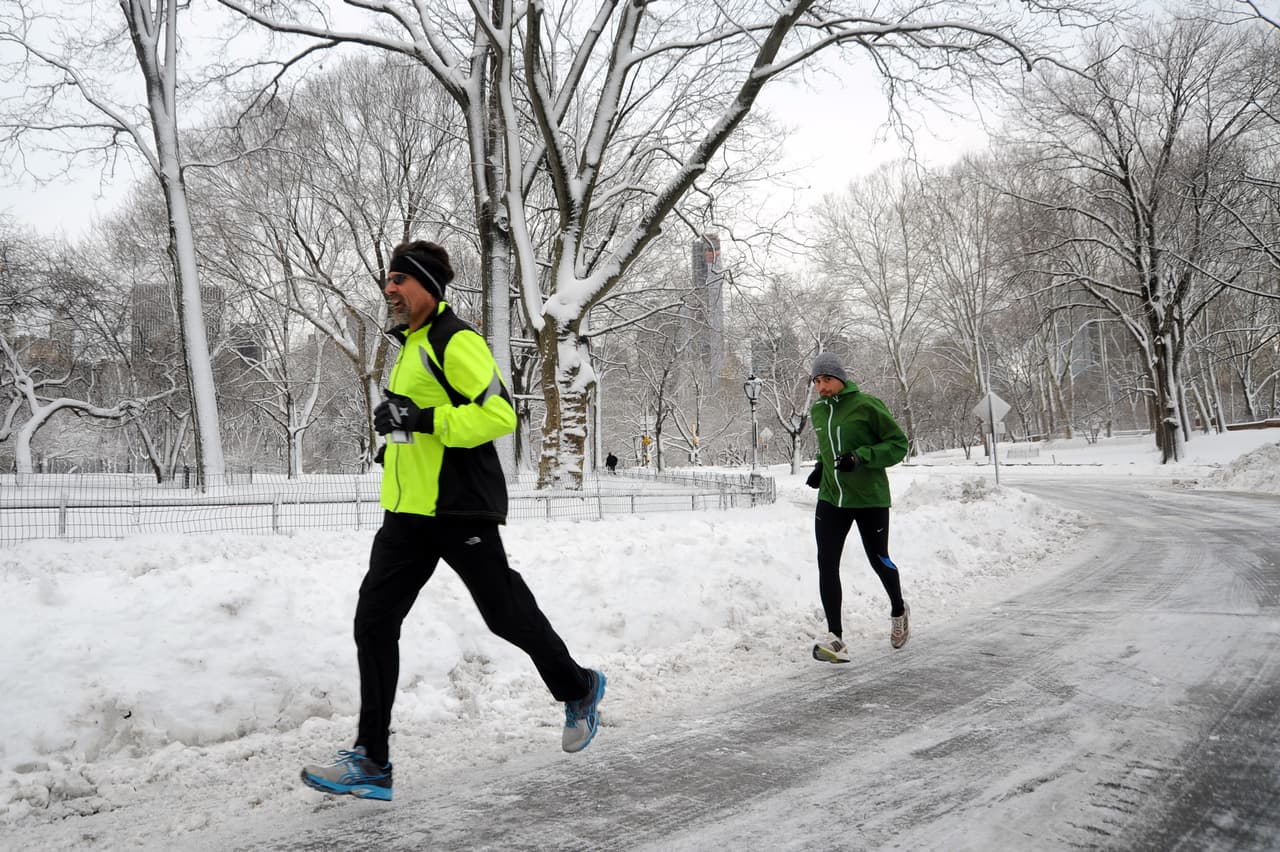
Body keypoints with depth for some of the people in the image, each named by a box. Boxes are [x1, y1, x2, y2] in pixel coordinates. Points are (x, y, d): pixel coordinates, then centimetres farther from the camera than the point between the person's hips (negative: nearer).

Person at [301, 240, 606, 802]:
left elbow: (500, 413, -21)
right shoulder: (411, 345, 18)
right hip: (408, 513, 9)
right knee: (374, 621, 1)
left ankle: (577, 690, 30)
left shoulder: (455, 340, -12)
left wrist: (424, 419, -24)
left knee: (505, 613, 3)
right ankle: (371, 762, 8)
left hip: (458, 510, -9)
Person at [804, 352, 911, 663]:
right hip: (830, 499, 5)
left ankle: (899, 610, 42)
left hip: (870, 498, -4)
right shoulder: (817, 411, 8)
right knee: (827, 564, -9)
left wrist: (860, 457, -22)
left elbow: (898, 444, -10)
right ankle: (835, 638, -7)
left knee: (879, 560, 12)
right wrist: (820, 466, 8)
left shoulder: (867, 405, -11)